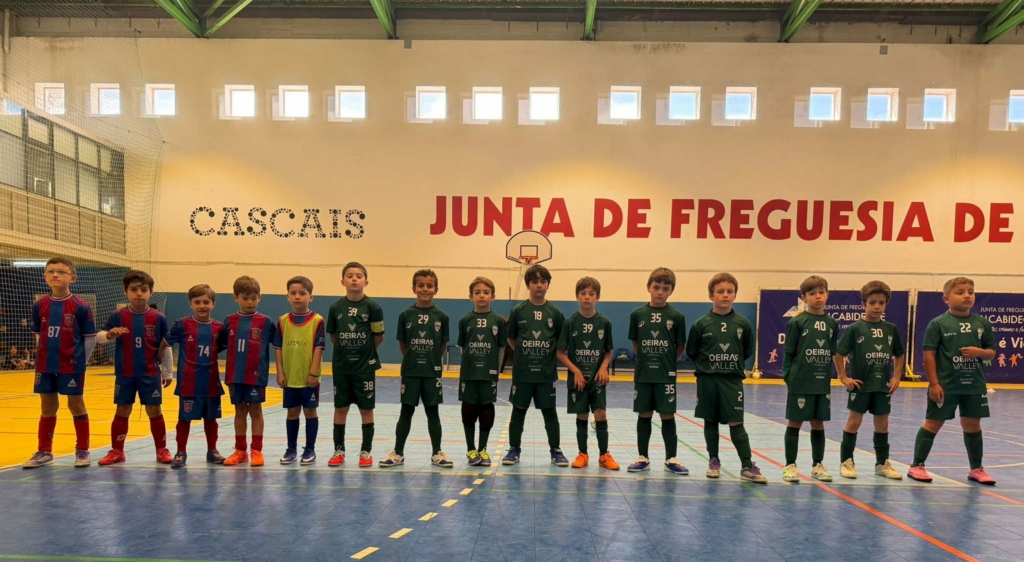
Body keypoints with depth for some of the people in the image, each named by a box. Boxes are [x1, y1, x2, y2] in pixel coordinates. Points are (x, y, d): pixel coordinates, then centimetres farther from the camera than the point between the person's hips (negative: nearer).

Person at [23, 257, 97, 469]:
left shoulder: (80, 307, -10)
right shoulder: (39, 305, 2)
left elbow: (90, 338, -5)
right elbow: (39, 336, 12)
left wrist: (80, 362, -3)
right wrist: (44, 358, 9)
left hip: (71, 365, -4)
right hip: (45, 366, 4)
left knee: (76, 405, 5)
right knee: (47, 407, 13)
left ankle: (82, 450, 16)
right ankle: (44, 452, 24)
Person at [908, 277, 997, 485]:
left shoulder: (983, 323, 4)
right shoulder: (938, 324, -8)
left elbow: (991, 352, 11)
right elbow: (929, 354, -10)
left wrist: (979, 352, -13)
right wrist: (933, 383, -13)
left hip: (975, 385, 4)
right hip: (945, 385, -4)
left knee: (972, 425, 14)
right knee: (933, 423, 2)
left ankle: (977, 469, 29)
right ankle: (917, 466, 10)